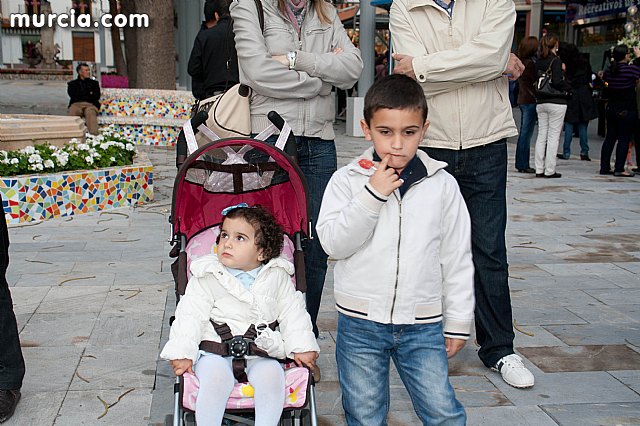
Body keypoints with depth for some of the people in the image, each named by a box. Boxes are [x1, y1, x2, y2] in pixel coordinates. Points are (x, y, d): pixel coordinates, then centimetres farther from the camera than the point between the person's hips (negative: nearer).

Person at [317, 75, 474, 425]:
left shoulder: (442, 185, -1)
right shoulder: (347, 180, -3)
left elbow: (457, 258, 4)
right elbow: (334, 244, -13)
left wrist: (458, 322, 6)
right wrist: (372, 194, -19)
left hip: (423, 325, 0)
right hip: (360, 323, 0)